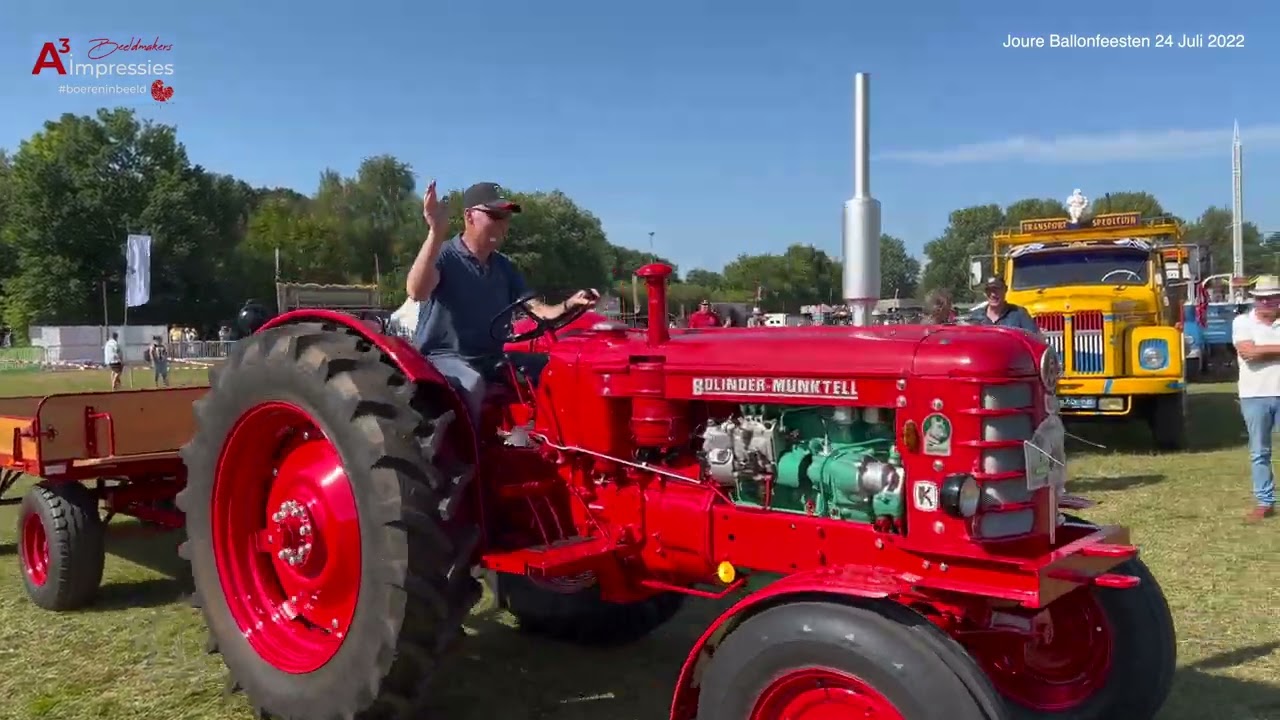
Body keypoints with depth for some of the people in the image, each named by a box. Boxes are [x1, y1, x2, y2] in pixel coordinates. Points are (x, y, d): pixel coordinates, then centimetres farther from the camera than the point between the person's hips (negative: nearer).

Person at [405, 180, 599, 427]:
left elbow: (539, 311, 4)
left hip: (493, 359, 6)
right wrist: (436, 232, -38)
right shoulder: (443, 255, -8)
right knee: (471, 383, -38)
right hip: (444, 357, -6)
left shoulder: (504, 267, 12)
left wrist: (569, 305, -19)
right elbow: (416, 291, -29)